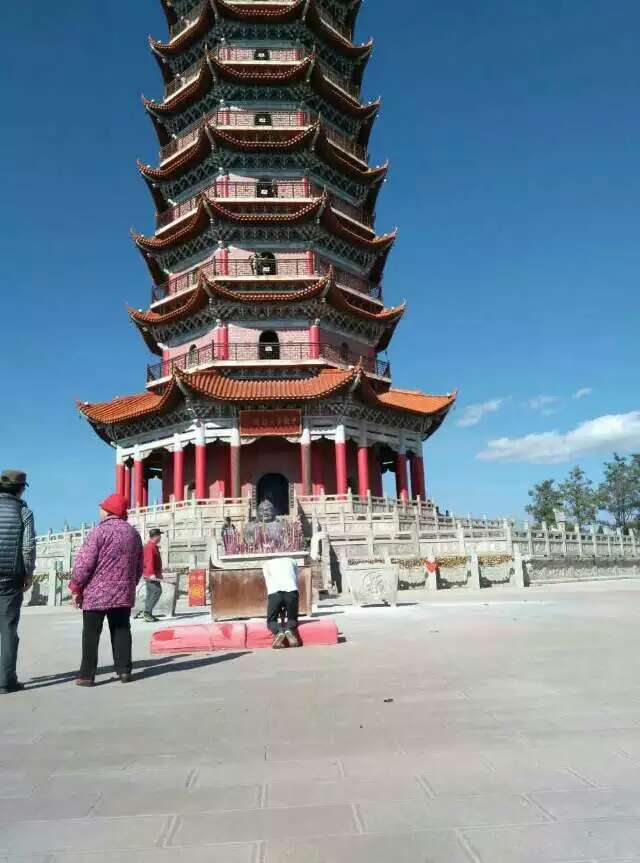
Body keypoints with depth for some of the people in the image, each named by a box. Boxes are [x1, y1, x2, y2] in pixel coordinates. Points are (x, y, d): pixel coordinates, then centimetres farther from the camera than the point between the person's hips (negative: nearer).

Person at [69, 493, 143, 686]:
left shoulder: (100, 531, -11)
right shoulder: (134, 533, 9)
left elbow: (85, 562, -13)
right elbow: (139, 567, 15)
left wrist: (75, 588, -3)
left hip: (96, 593, -5)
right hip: (124, 594, 5)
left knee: (91, 634, 4)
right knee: (121, 631, 12)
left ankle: (87, 674, 7)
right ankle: (124, 670, 12)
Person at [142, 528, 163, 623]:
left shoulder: (154, 546, 18)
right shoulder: (150, 547, -14)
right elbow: (149, 561, -24)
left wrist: (159, 573, 29)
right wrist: (151, 573, -32)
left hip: (153, 574, 10)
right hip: (151, 575, -10)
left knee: (150, 593, 10)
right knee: (157, 591, -14)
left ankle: (148, 614, 12)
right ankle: (147, 612, -14)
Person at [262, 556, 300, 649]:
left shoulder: (267, 564, 29)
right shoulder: (291, 561, 34)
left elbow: (268, 582, 18)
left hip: (275, 592, -1)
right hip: (292, 591, 1)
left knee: (271, 620, 18)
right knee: (292, 618, 21)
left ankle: (278, 631, -13)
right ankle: (289, 629, -10)